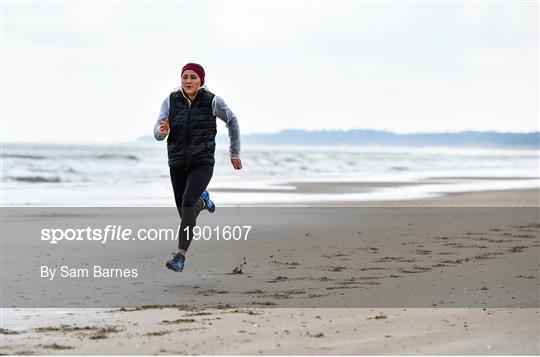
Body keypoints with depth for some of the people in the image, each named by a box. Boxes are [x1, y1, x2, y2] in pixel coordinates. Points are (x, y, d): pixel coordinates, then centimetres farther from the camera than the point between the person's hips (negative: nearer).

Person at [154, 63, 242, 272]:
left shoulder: (212, 101, -9)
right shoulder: (171, 101, -4)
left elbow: (232, 121, 8)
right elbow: (158, 134, -7)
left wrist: (235, 153, 12)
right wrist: (162, 130, -32)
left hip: (202, 163, -4)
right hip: (177, 164, 4)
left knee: (188, 203, -27)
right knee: (186, 214, 13)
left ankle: (180, 256, -23)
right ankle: (202, 201, 50)